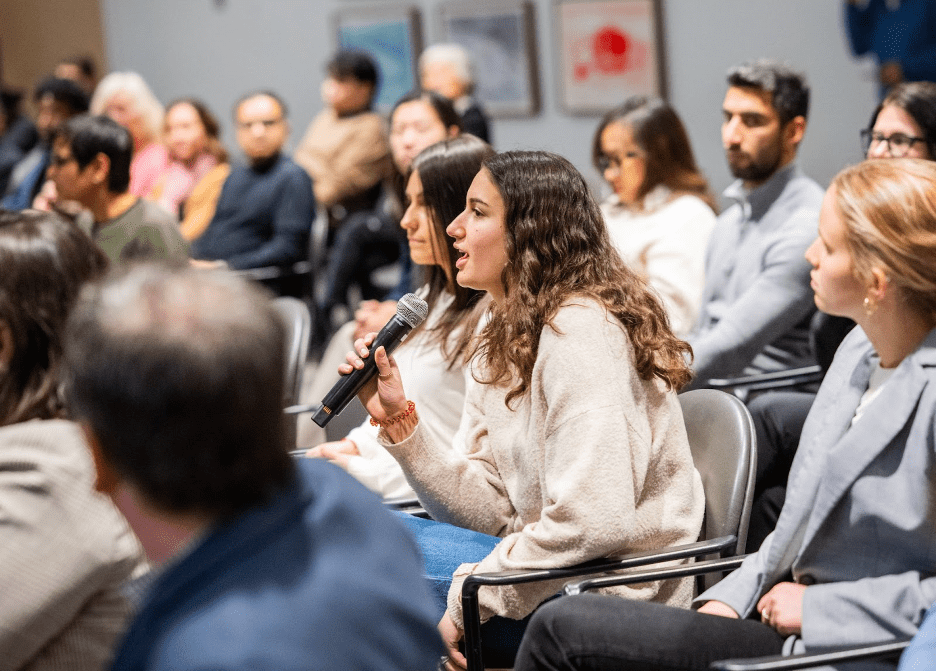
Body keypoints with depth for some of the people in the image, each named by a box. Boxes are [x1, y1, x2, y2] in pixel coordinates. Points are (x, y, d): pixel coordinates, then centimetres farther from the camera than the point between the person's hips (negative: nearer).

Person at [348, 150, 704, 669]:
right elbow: (497, 512, 6)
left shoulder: (579, 330, -18)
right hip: (550, 571, 9)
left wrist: (465, 601, -19)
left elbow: (594, 521, -28)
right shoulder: (503, 340, 11)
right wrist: (398, 421, -5)